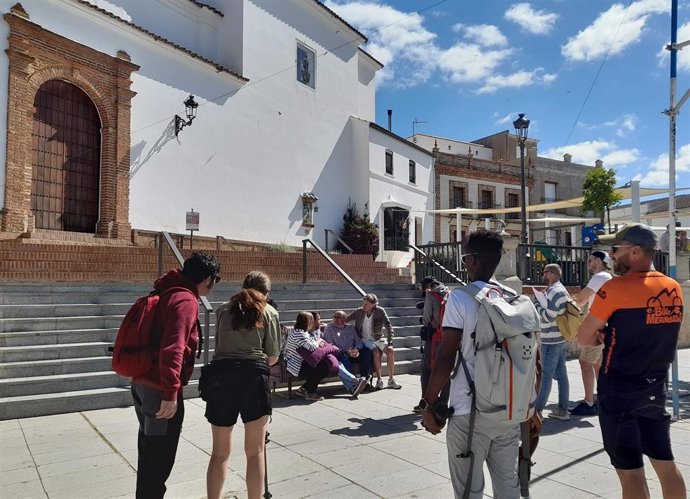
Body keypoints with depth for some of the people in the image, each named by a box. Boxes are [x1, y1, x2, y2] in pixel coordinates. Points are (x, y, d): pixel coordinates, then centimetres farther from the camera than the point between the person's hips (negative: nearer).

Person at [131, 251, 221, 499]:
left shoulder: (166, 293, 12)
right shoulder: (186, 301, -17)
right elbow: (172, 350, -27)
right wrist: (170, 393, -25)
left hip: (142, 383, 10)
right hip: (160, 389, -10)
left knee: (150, 449, 23)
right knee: (160, 455, 4)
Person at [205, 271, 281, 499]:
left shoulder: (223, 309, 18)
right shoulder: (269, 312, 10)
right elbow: (272, 357, 8)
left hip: (221, 373, 3)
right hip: (254, 375, -2)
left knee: (220, 452, 12)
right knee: (255, 452, 8)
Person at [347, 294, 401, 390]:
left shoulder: (380, 311, -10)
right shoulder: (359, 311, -7)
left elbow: (388, 327, -9)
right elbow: (344, 320, 3)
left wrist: (389, 343, -17)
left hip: (378, 339, 1)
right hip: (365, 340, -1)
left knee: (390, 351, -23)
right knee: (376, 352, -30)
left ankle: (391, 380, -11)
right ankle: (379, 380, -15)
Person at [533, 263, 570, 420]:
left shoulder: (555, 291, -17)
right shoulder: (560, 290, 15)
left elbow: (547, 317, -21)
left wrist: (536, 304, -10)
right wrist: (540, 302, 6)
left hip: (551, 341, -10)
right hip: (560, 339, 10)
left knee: (546, 376, -4)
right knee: (561, 375, 10)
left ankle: (537, 410, 2)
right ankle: (562, 410, 16)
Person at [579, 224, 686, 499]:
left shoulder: (615, 288, -18)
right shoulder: (674, 289, 3)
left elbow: (583, 339, -12)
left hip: (620, 390, -7)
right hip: (656, 388, 7)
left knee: (630, 471, 3)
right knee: (665, 463, 18)